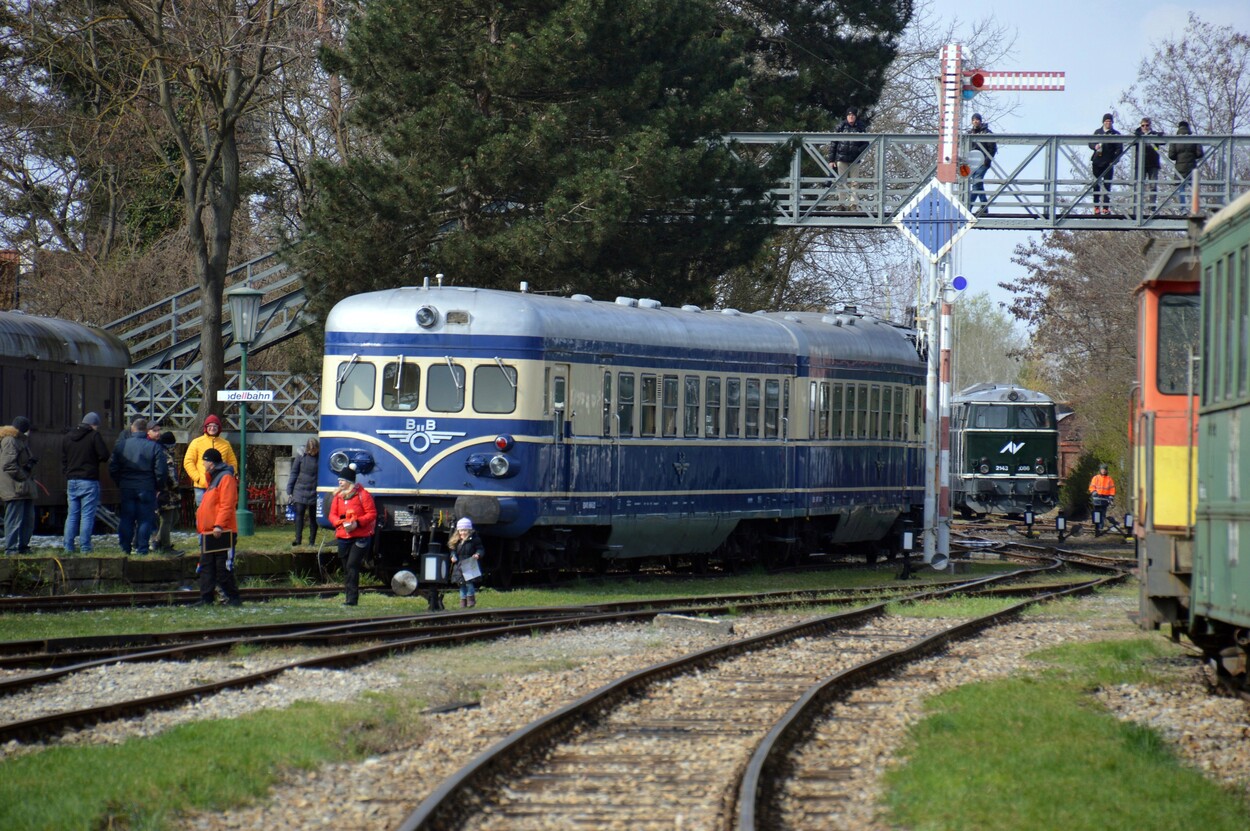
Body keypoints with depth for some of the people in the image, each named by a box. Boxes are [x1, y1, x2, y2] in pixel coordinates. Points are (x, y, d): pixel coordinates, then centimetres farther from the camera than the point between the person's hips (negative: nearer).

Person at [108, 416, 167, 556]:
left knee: (126, 519, 9)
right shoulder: (154, 447, -6)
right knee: (145, 520, 3)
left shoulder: (121, 444, 0)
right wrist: (157, 486, 6)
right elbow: (161, 471, -9)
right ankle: (141, 549, 0)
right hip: (146, 489, -2)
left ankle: (124, 548, 9)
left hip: (126, 488, 2)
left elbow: (112, 467, 3)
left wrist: (119, 483, 14)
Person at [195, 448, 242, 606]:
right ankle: (206, 599, 8)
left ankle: (233, 598, 0)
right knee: (206, 566, 7)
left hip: (222, 532, -10)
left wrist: (219, 525, -25)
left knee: (223, 568, -7)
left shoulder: (226, 478, -11)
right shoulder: (212, 479, 20)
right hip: (208, 532, 10)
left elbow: (227, 505, -19)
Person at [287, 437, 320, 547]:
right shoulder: (301, 457, -1)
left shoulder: (320, 458, -1)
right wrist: (289, 492, 3)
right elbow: (293, 474, 5)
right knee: (299, 514, -9)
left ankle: (312, 541, 11)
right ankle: (297, 539, -9)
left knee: (313, 517, 6)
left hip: (314, 492, 0)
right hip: (300, 491, 0)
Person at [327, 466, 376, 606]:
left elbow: (372, 514, -9)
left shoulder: (362, 494, -7)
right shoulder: (338, 496, 11)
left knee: (352, 565, -16)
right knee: (346, 567, 9)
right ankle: (349, 596, 18)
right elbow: (332, 515, 11)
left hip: (360, 537, -6)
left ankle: (352, 598, -17)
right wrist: (341, 522, -10)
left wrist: (357, 523, -21)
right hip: (343, 537, 6)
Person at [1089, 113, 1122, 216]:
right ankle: (1096, 207, 8)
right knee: (1096, 185, 3)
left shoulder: (1116, 134, 4)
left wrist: (1114, 160, -12)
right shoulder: (1097, 132, 12)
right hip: (1097, 162, 3)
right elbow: (1090, 143, 14)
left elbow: (1119, 149, 1)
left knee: (1107, 186, -5)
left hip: (1109, 164, -3)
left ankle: (1106, 208, -4)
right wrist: (1095, 146, -10)